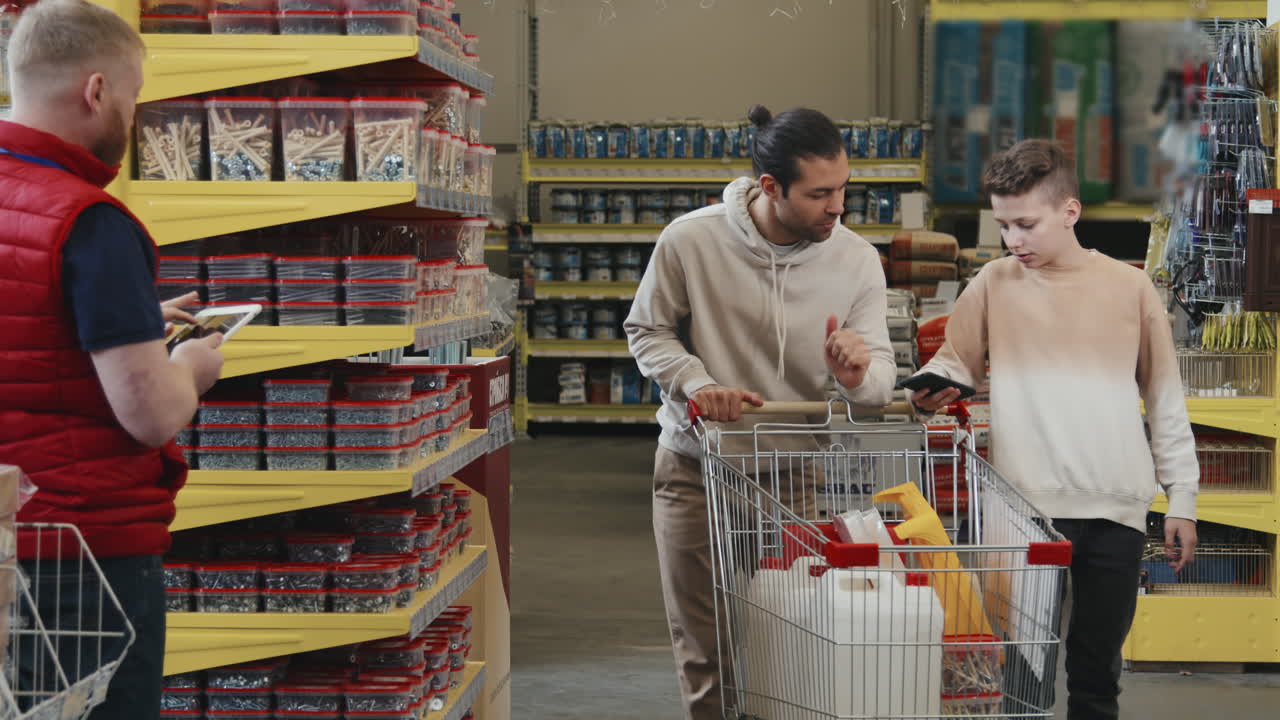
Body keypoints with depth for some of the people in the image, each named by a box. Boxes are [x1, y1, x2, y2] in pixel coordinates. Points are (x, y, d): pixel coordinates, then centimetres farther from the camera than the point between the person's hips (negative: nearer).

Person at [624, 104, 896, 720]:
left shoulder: (857, 261, -7)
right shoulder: (690, 241, -12)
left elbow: (881, 377, -6)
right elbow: (647, 332, 1)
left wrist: (859, 377, -30)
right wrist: (697, 384, -17)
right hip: (698, 468, -1)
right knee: (706, 658, 5)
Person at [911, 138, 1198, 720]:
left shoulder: (1130, 287, 5)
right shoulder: (994, 284, 4)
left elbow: (1165, 399, 9)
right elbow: (955, 365, 8)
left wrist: (1183, 499, 6)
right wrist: (930, 390, -16)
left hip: (1115, 513, 1)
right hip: (1027, 508, -1)